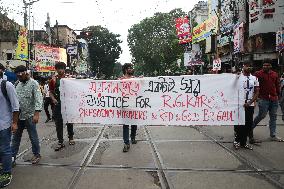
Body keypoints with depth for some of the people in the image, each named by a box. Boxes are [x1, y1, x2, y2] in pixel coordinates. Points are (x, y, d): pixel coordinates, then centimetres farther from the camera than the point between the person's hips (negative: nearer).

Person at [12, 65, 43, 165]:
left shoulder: (34, 83, -9)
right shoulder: (19, 84, 12)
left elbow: (38, 99, -17)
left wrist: (36, 113, -25)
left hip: (29, 116, -6)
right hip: (18, 116, 6)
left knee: (33, 137, 5)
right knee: (16, 137, 13)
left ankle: (36, 155, 22)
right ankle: (12, 156, 23)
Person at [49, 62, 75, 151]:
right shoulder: (53, 80, 3)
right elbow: (51, 92, 6)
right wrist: (53, 99, -11)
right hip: (58, 104, 0)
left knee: (69, 121, 11)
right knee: (58, 123, 1)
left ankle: (71, 137, 30)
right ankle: (60, 142, 8)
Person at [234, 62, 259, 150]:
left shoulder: (254, 78, 8)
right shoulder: (238, 77, -1)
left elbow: (257, 92, 5)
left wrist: (250, 102, -6)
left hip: (250, 105, 4)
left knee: (248, 124, 7)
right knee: (239, 124, 1)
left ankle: (243, 142, 20)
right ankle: (237, 140, 18)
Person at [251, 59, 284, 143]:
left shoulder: (275, 74, 12)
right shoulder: (258, 74, -4)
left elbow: (277, 86, 17)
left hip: (274, 99, 6)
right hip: (264, 99, -6)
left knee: (273, 117, 9)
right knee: (261, 115, -6)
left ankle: (273, 135, 18)